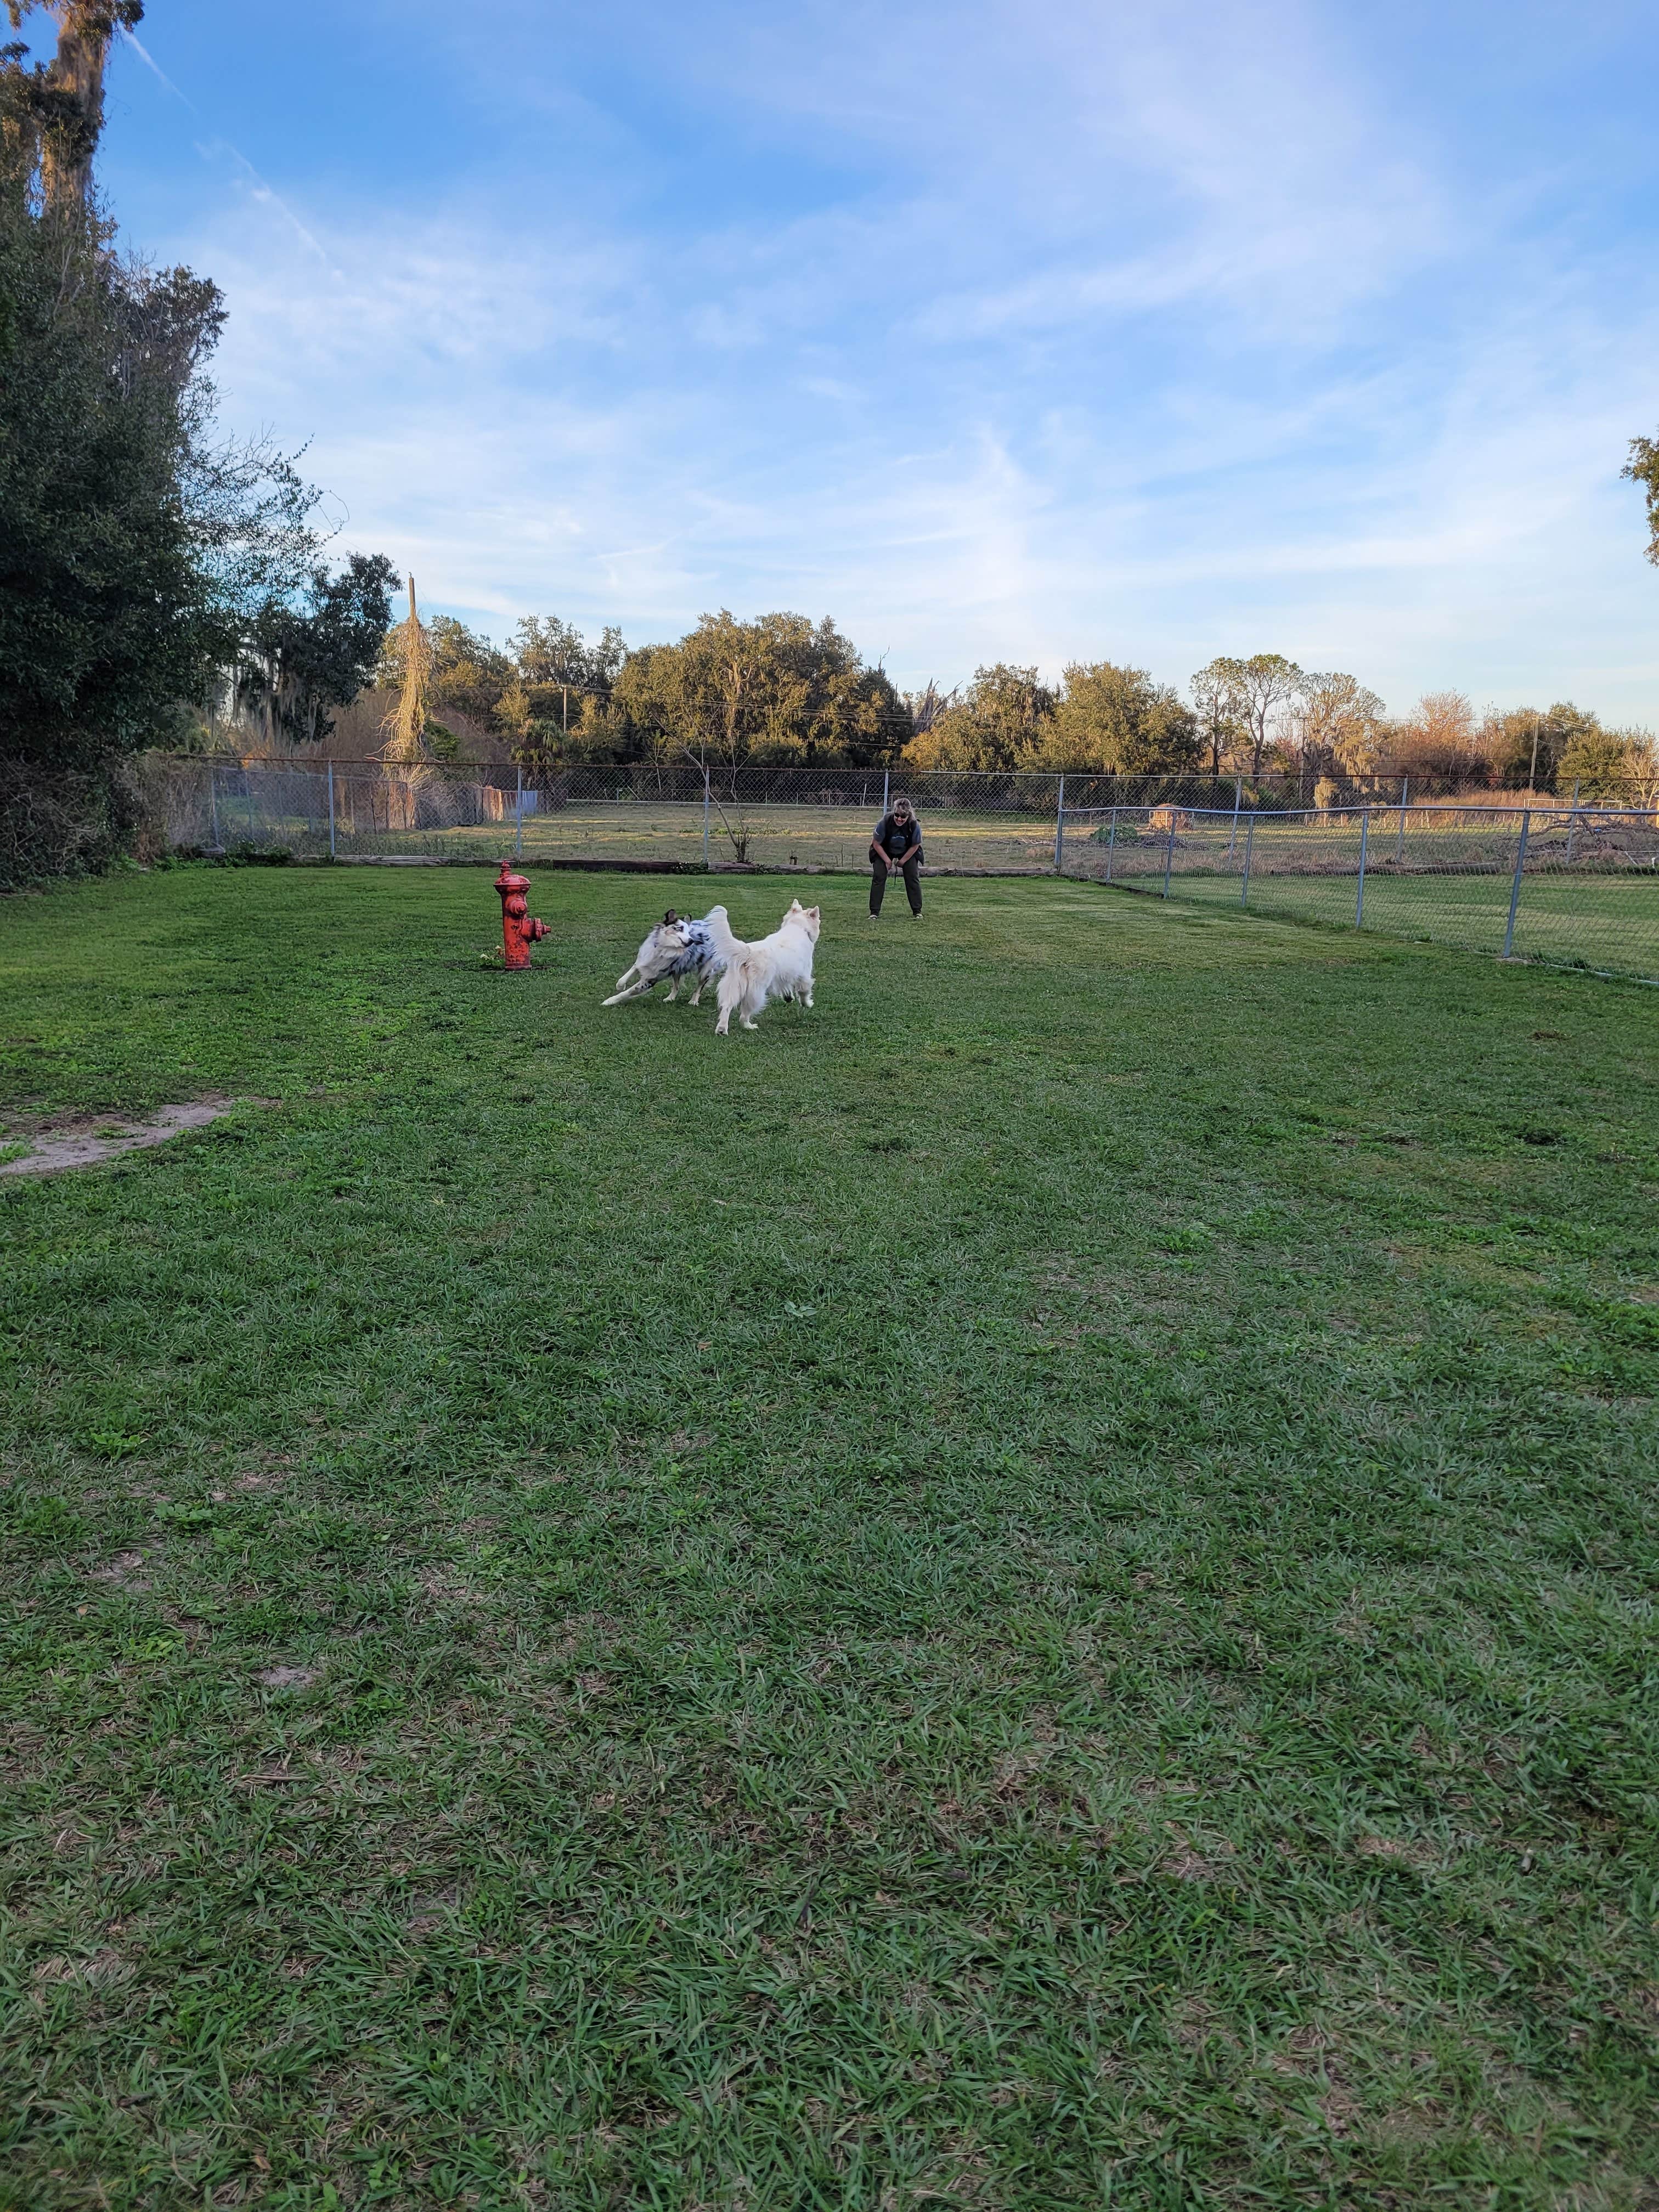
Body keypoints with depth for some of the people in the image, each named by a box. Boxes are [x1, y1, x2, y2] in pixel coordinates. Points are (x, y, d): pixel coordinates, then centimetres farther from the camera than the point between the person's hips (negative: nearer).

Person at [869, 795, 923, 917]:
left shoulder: (915, 825, -31)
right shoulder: (885, 822, -35)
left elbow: (915, 846, -12)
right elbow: (876, 844, -20)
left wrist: (903, 861, -10)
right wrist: (887, 861, -16)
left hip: (908, 852, 1)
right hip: (883, 852, -1)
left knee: (913, 878, -3)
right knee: (878, 877, -9)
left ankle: (917, 911, 9)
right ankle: (874, 912, -4)